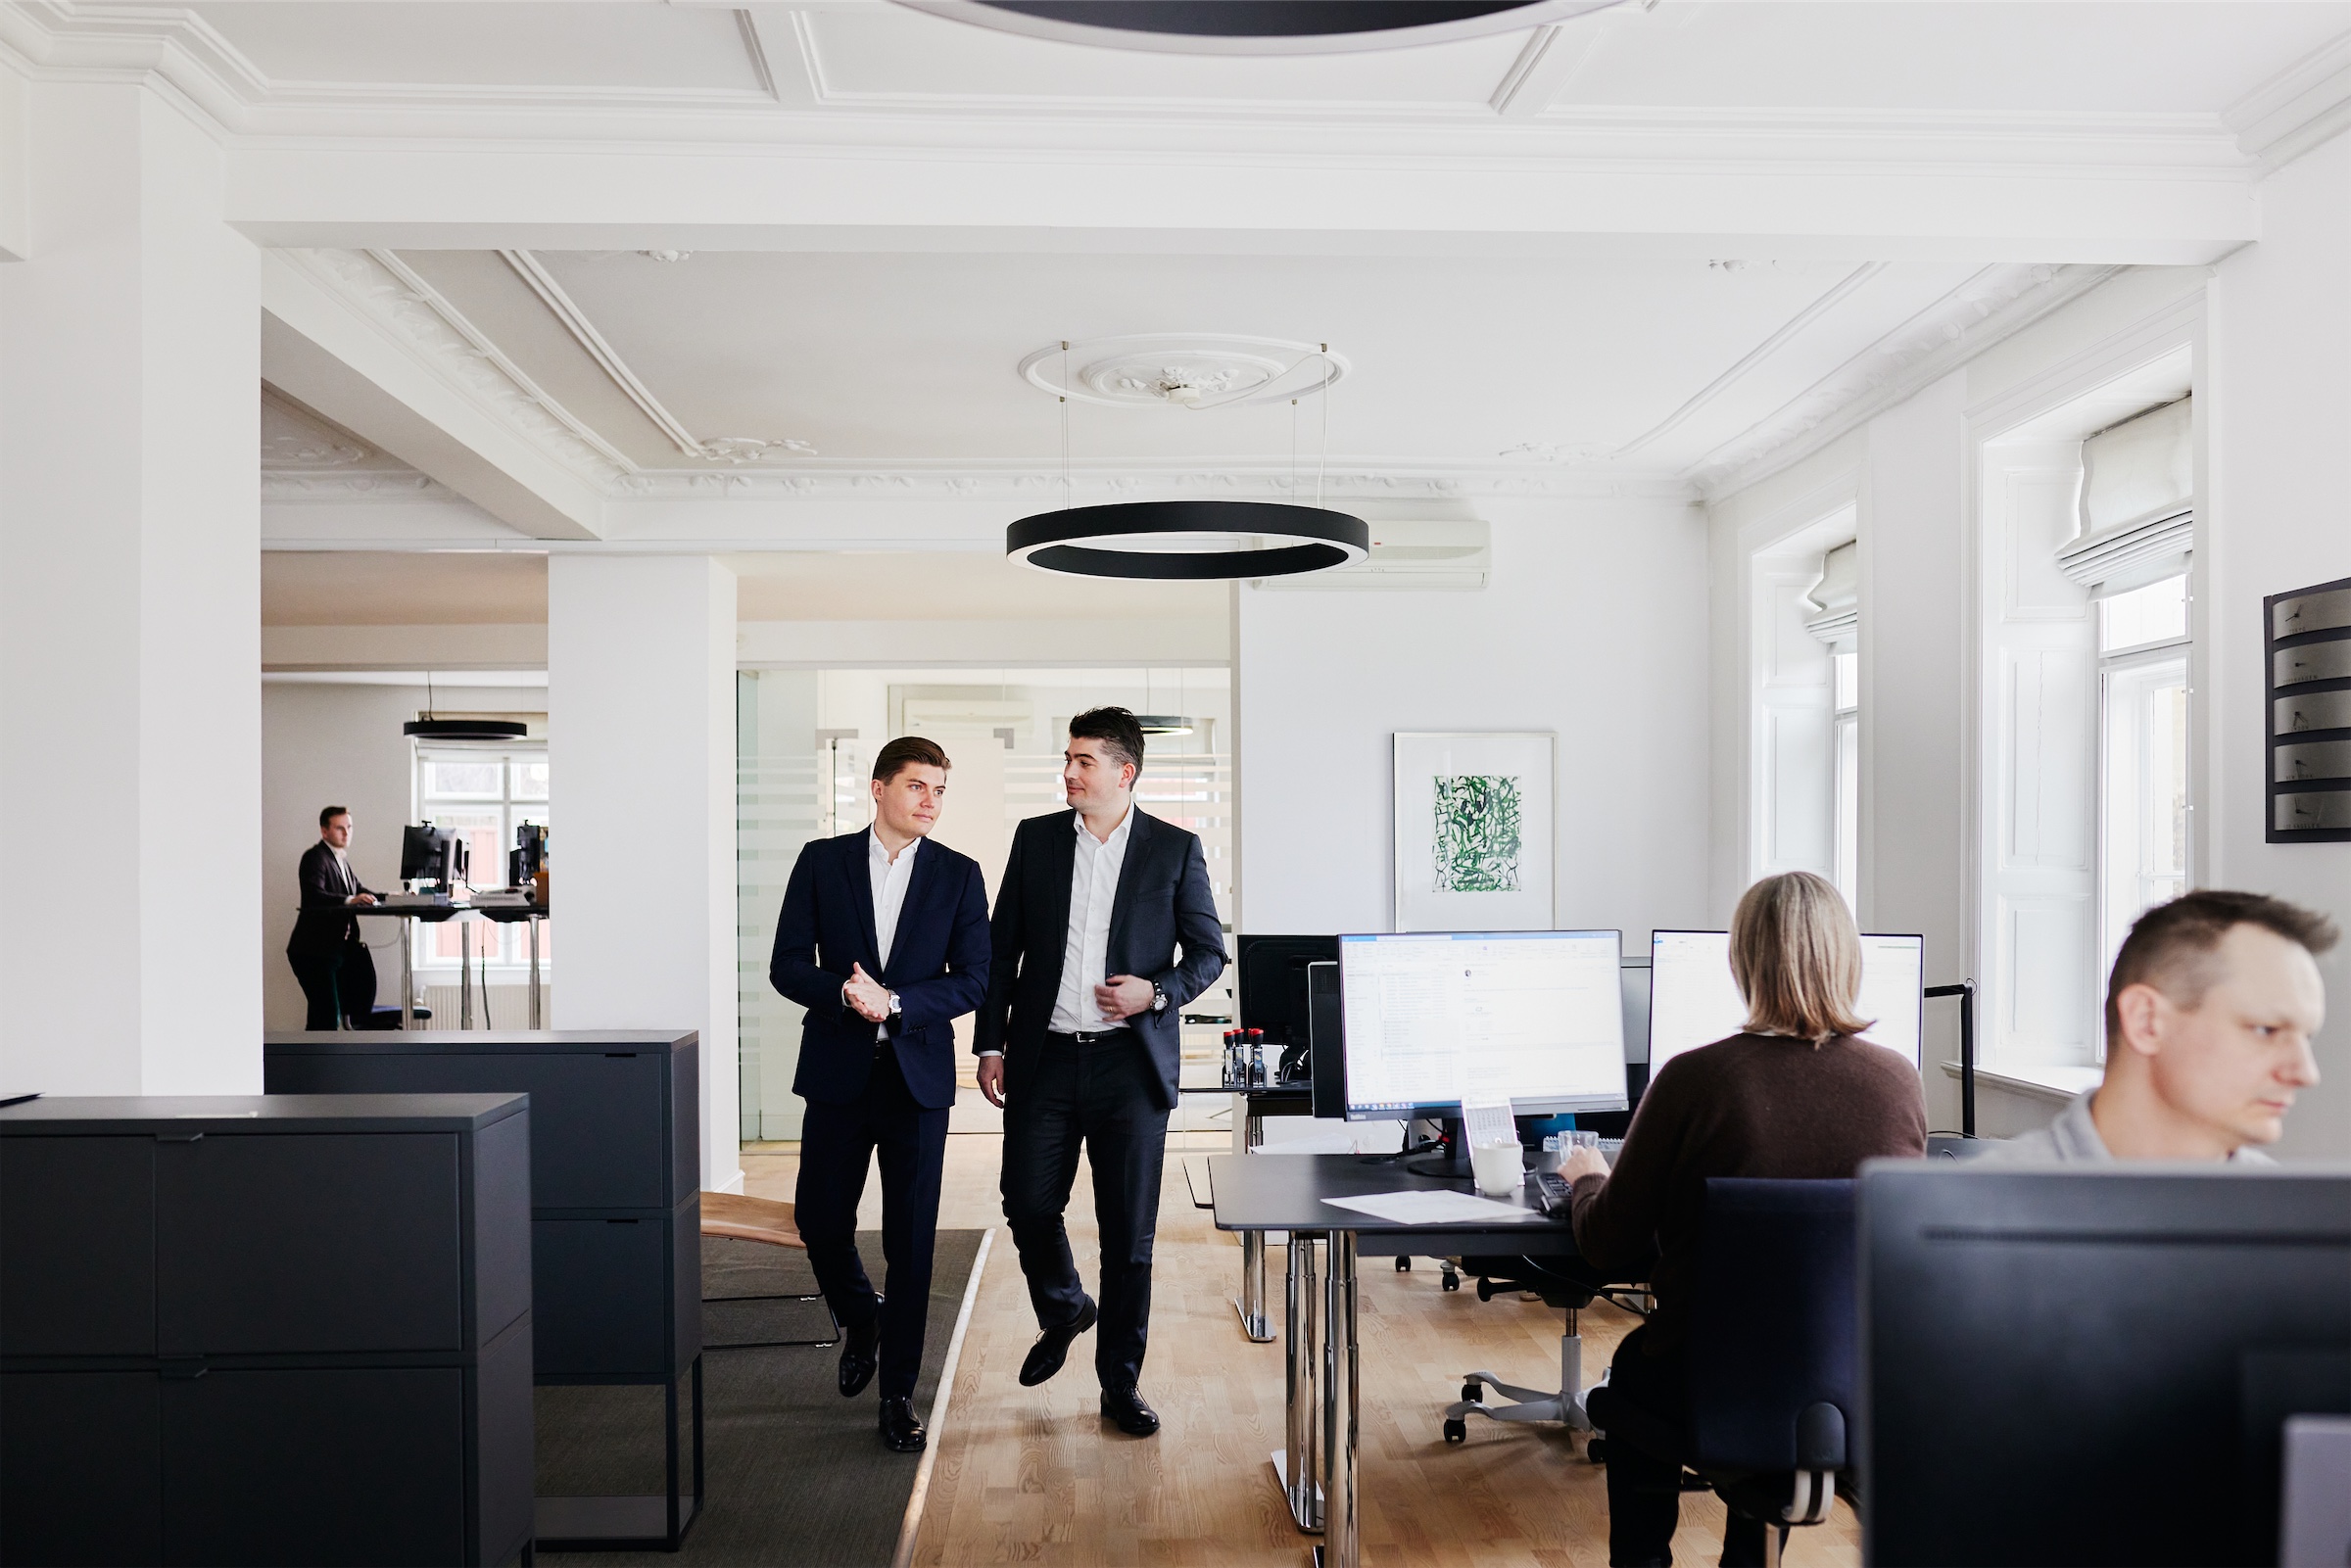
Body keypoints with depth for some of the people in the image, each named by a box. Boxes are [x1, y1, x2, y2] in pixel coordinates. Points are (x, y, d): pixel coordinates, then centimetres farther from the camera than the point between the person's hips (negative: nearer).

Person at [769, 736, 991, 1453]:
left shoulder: (959, 875, 2)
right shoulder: (821, 862, 3)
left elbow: (973, 980, -2)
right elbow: (787, 966, -1)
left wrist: (894, 1003, -15)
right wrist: (845, 993, -18)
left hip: (918, 1077, -1)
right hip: (838, 1072, 1)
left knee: (911, 1244, 0)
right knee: (820, 1221, 6)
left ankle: (898, 1394, 12)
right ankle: (859, 1318, 37)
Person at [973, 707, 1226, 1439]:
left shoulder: (1175, 849, 1)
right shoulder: (1036, 838, 7)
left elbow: (1209, 951, 5)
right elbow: (1002, 947, 9)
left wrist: (1159, 991, -14)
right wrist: (991, 1042, 4)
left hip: (1131, 1063, -2)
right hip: (1045, 1059, 2)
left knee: (1129, 1232, 3)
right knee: (1028, 1203, 3)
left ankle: (1121, 1381, 17)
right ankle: (1062, 1310, 34)